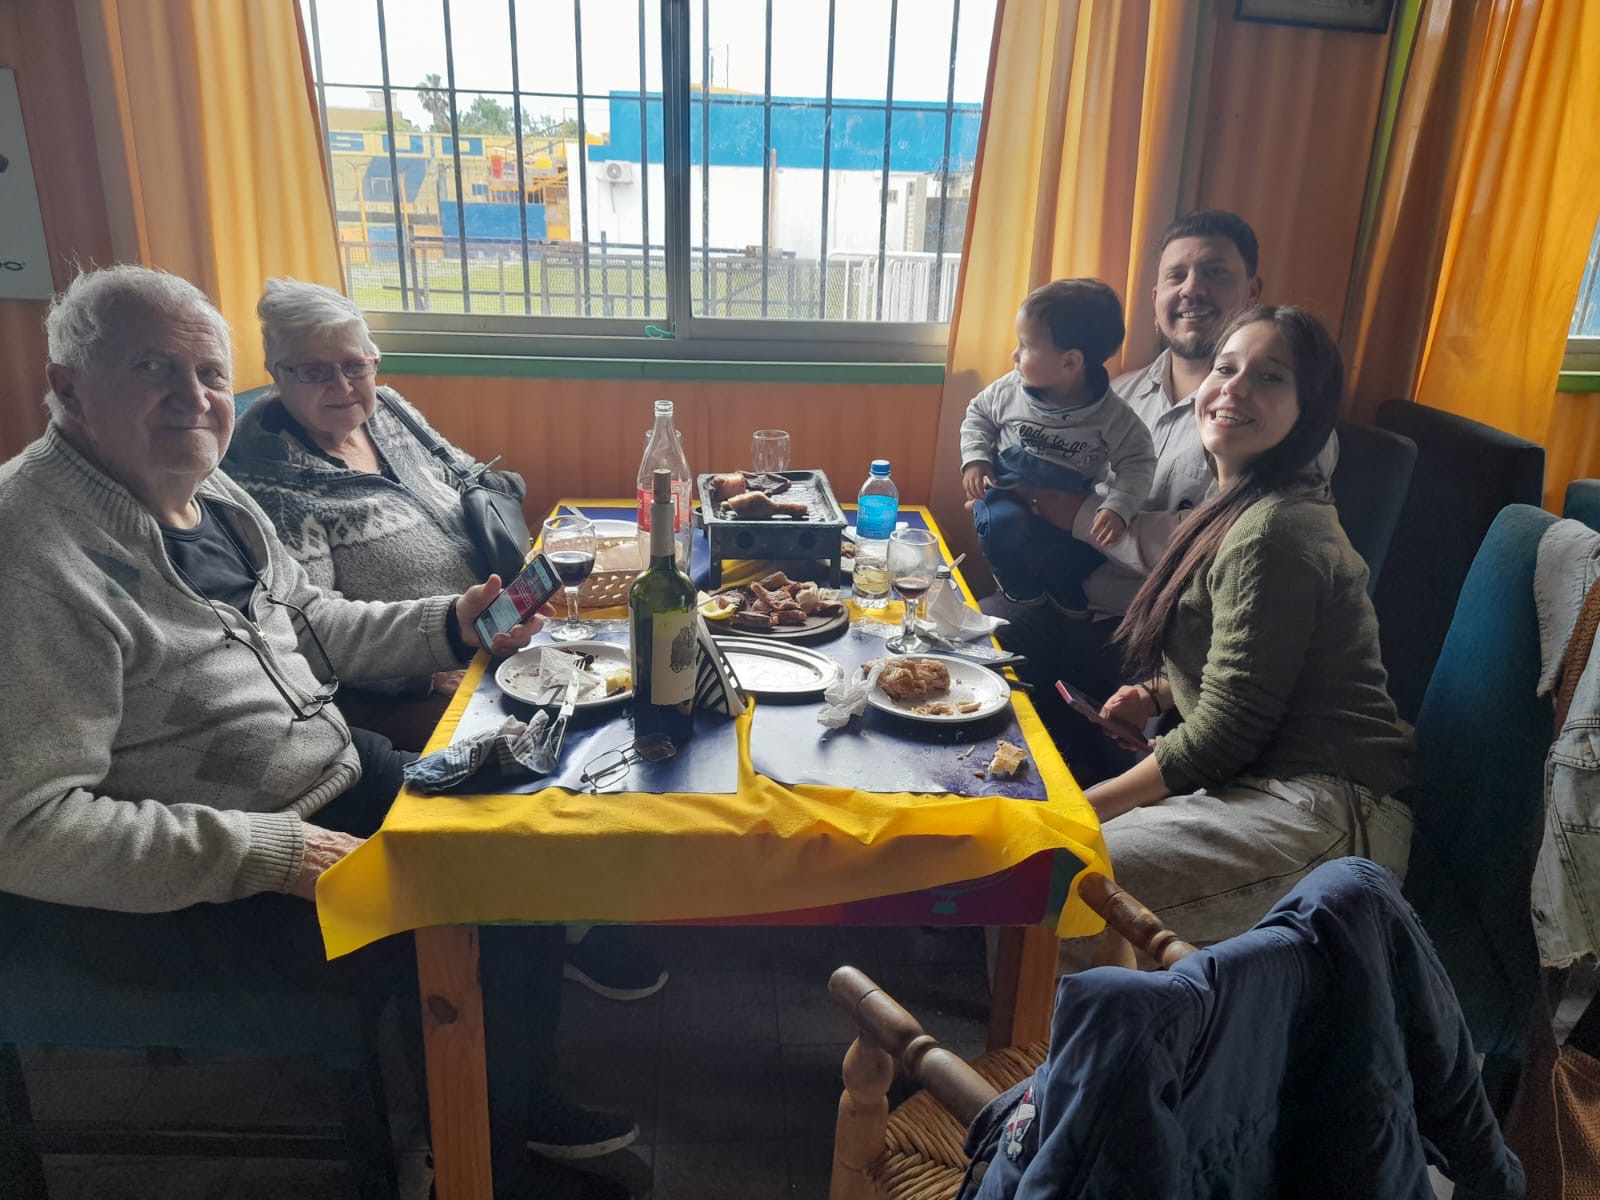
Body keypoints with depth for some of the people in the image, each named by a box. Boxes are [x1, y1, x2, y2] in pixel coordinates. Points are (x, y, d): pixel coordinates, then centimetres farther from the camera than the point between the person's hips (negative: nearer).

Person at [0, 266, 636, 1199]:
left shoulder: (211, 493, 4)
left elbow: (311, 622, 16)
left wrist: (452, 625, 2)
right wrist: (267, 853, -27)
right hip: (174, 884, -9)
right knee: (463, 947, -19)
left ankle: (523, 1097, 26)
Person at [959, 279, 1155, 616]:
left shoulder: (1112, 417, -17)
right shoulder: (1010, 390, -11)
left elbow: (1137, 463, -11)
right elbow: (978, 414, 6)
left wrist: (1118, 507, -26)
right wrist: (975, 459, -8)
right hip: (1009, 495, -1)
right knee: (1002, 525, -30)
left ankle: (1068, 599, 18)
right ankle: (1023, 591, -2)